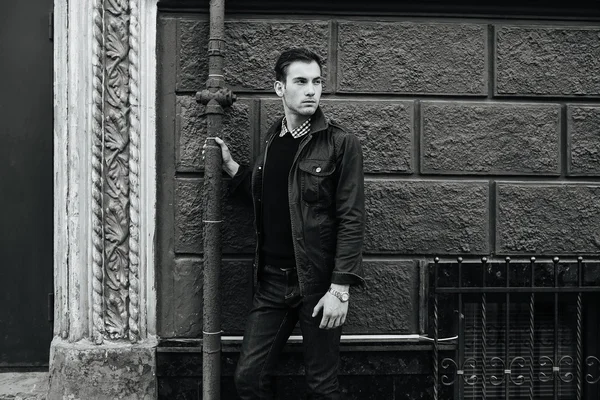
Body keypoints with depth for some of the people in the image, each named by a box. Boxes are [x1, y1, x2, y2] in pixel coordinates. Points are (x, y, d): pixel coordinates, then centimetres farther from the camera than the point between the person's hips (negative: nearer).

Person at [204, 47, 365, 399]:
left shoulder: (342, 144, -8)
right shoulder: (272, 141, 10)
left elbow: (351, 221, -12)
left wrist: (340, 289, -17)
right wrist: (230, 166, 10)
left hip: (319, 283, -5)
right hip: (273, 281, 5)